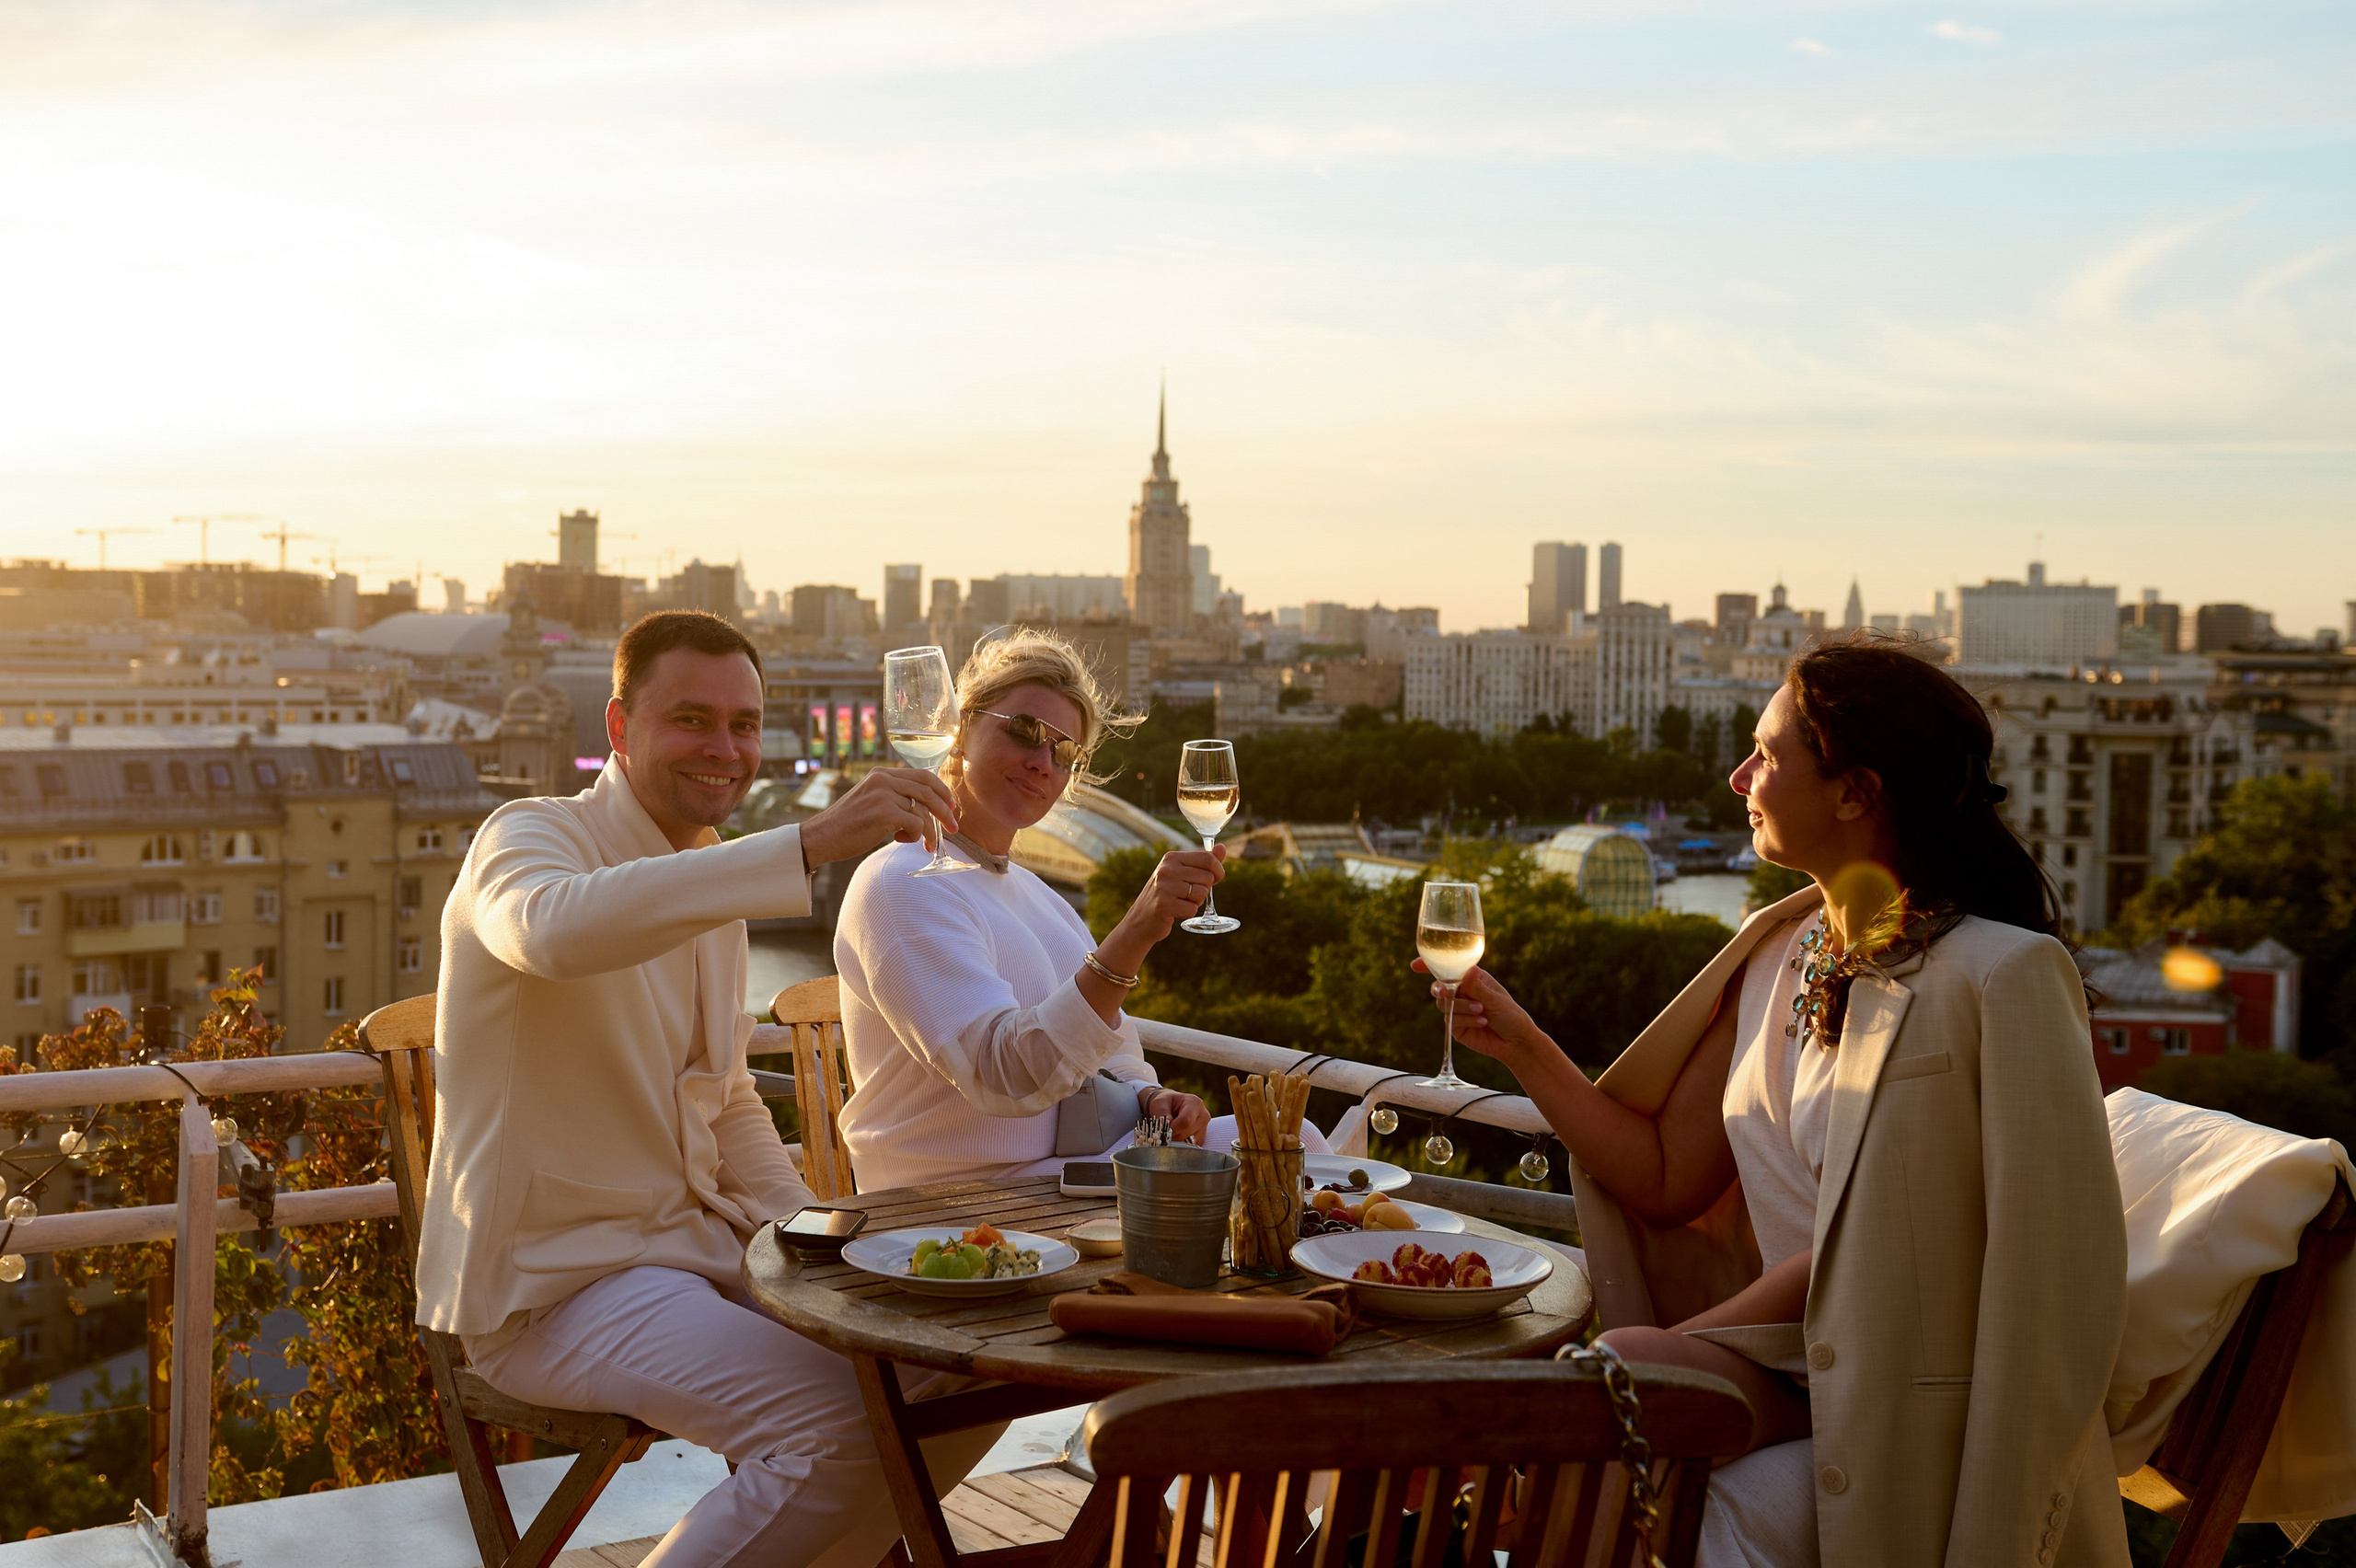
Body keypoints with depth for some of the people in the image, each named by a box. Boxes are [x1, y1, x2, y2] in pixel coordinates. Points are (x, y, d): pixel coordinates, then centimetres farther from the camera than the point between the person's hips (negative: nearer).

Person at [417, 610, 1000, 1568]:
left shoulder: (718, 880, 15)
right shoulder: (528, 837, -11)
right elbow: (555, 926, -38)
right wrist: (810, 843, -43)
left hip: (701, 1252, 8)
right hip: (552, 1285, -8)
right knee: (841, 1424, -27)